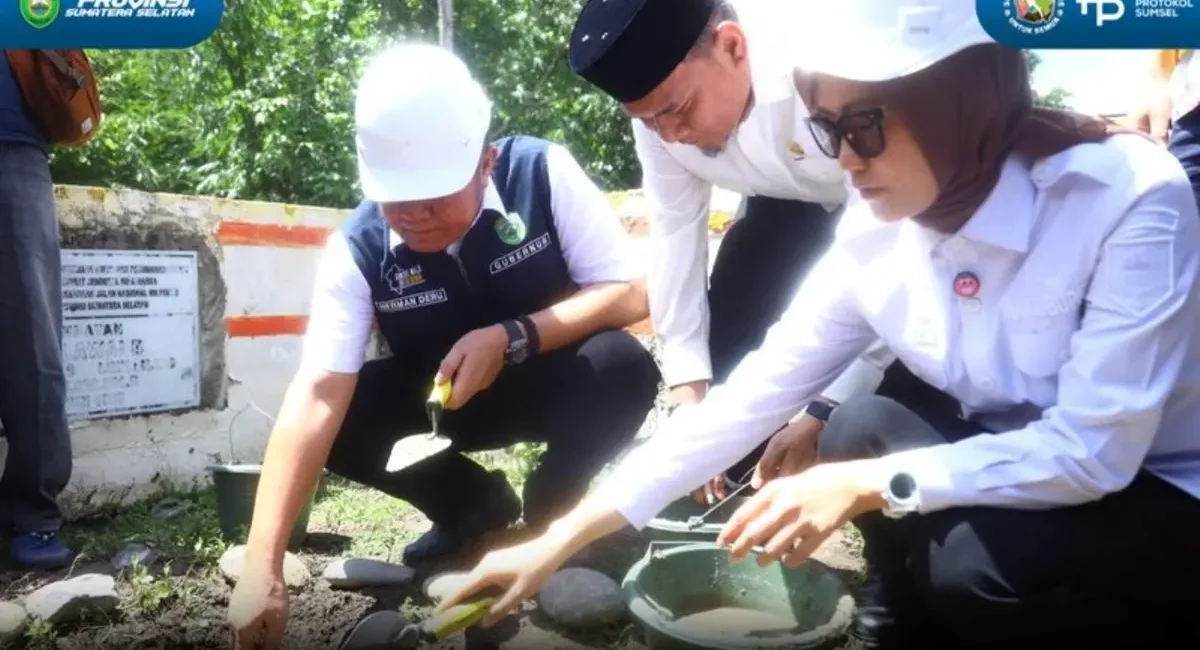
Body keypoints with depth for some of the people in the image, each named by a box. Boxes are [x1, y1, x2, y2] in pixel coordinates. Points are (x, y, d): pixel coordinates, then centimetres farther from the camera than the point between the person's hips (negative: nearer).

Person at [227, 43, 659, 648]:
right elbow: (316, 397, -29)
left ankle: (546, 511, -5)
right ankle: (476, 506, 4)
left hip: (551, 383, -1)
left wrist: (512, 338, -35)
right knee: (342, 421, -22)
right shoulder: (358, 249, -21)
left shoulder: (543, 173, -23)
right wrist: (262, 568, -37)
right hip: (444, 399, 2)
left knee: (622, 365, -33)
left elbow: (631, 293, -21)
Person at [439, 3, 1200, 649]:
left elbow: (1093, 450, -28)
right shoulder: (877, 235, -11)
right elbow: (754, 393, -12)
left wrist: (867, 485, -32)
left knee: (977, 564, -29)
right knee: (863, 429, -19)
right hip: (1012, 483, 4)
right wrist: (561, 541, -13)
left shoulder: (1130, 197, -26)